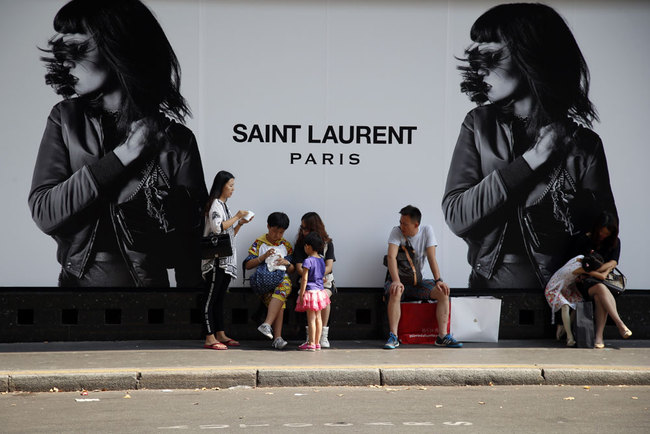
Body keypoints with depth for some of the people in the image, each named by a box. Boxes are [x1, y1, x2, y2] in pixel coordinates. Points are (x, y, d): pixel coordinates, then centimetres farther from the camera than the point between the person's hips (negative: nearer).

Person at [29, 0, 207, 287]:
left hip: (146, 280, -2)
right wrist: (119, 159, -20)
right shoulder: (65, 120, -6)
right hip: (76, 279, 2)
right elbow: (43, 213, -14)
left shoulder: (176, 142, -13)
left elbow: (190, 244, -10)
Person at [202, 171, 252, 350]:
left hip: (226, 260, 9)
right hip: (216, 259, -9)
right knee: (212, 297, -9)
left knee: (220, 298, 11)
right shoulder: (215, 204, -7)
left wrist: (240, 223, 10)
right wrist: (236, 217, -14)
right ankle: (210, 338, -11)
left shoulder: (224, 206, 22)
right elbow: (218, 227, -22)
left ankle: (220, 335, 14)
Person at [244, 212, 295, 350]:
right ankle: (277, 337, -40)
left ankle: (267, 324, -44)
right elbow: (247, 265, 5)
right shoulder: (259, 243, 11)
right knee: (280, 302, -32)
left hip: (282, 278, 2)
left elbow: (292, 270, 16)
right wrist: (263, 257, -8)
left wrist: (287, 263, -6)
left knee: (283, 286, -35)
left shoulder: (286, 245, 17)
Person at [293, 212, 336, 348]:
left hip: (325, 280, 0)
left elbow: (329, 267, -3)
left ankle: (323, 335, -24)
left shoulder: (327, 244, 6)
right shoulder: (300, 245, 5)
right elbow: (299, 268, -3)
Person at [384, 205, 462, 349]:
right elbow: (391, 257, -22)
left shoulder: (427, 230, -2)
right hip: (399, 279, -3)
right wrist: (396, 281, -37)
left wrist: (438, 280, -22)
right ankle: (393, 336, -36)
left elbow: (431, 258, -7)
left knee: (443, 292, -20)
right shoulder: (396, 232, -9)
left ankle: (442, 336, -20)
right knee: (396, 292, -37)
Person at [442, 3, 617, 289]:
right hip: (486, 282, 2)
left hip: (554, 290, -2)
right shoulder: (479, 124, -6)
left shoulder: (583, 144, -11)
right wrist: (530, 161, -20)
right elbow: (455, 217, -15)